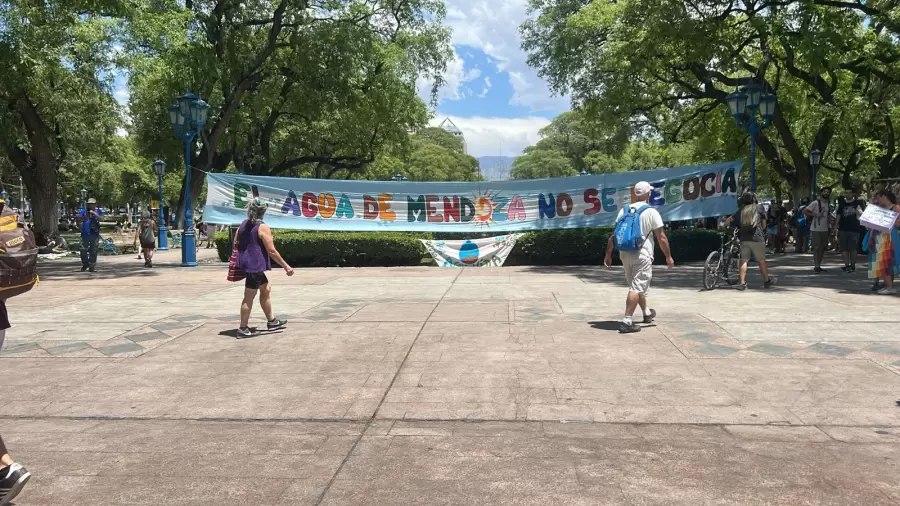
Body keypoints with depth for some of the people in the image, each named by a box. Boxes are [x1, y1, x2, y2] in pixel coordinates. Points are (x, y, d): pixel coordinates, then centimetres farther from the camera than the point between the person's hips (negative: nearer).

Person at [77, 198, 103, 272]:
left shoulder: (98, 211, 4)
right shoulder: (83, 211, 6)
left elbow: (100, 218, -13)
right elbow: (79, 220, 1)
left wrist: (94, 213, -25)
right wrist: (85, 217, -15)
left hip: (95, 234, -1)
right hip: (85, 234, 1)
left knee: (93, 251, 1)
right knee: (84, 250, 3)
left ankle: (91, 266, 7)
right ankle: (85, 265, 20)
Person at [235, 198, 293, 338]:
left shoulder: (243, 225, 9)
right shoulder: (263, 227, -15)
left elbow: (235, 244, 15)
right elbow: (272, 251, -17)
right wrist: (286, 266, -12)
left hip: (245, 263, 9)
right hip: (255, 265, -9)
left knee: (266, 290, 20)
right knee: (249, 297, -1)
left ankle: (271, 321, 28)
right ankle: (243, 329, 6)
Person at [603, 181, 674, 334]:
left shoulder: (624, 211, 8)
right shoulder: (651, 212, -7)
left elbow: (613, 235, 7)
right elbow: (661, 237, -6)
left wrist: (608, 255, 12)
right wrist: (668, 257, 4)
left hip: (625, 253, 6)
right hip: (642, 254, -6)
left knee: (637, 285, 22)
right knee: (637, 287, -5)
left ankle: (647, 313, 41)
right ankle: (627, 322, -12)